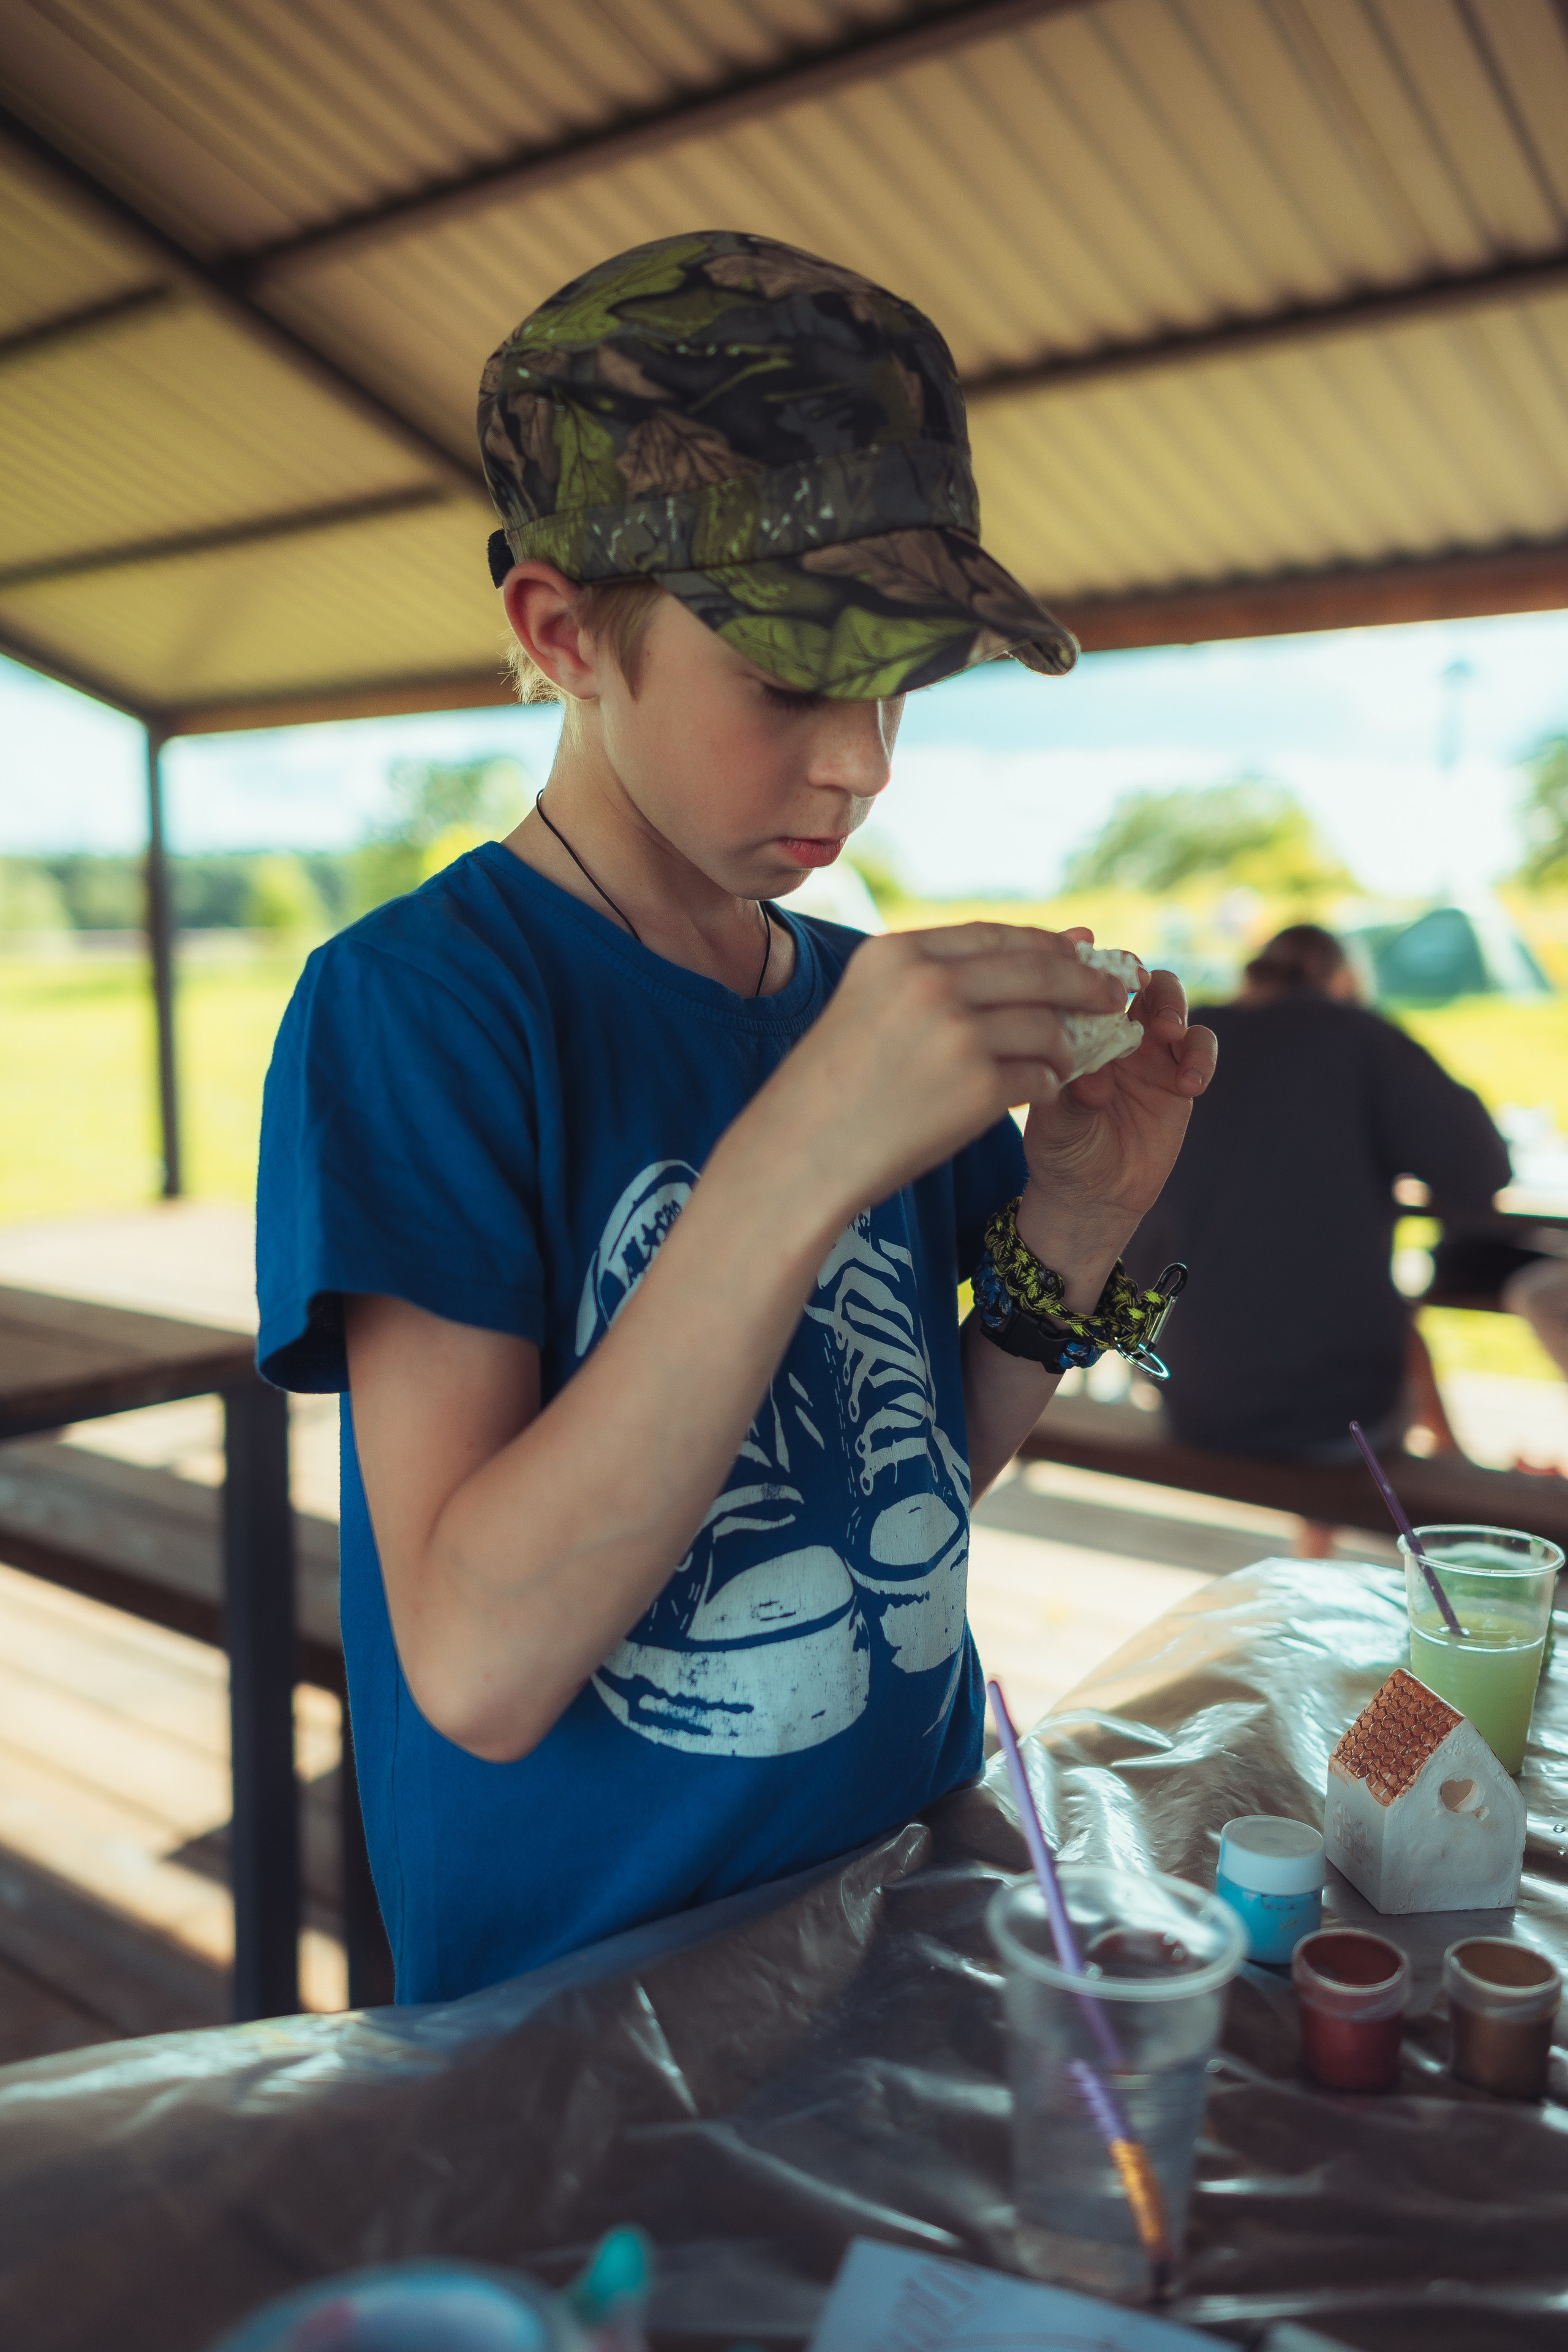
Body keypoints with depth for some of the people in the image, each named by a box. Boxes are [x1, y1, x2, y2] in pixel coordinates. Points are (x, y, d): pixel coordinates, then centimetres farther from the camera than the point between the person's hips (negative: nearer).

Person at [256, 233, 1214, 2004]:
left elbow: (910, 1487, 5)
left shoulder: (857, 997, -2)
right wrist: (799, 1166, -34)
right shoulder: (410, 1005, -20)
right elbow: (479, 1665, -28)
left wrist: (1070, 1234, -12)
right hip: (571, 1991, -6)